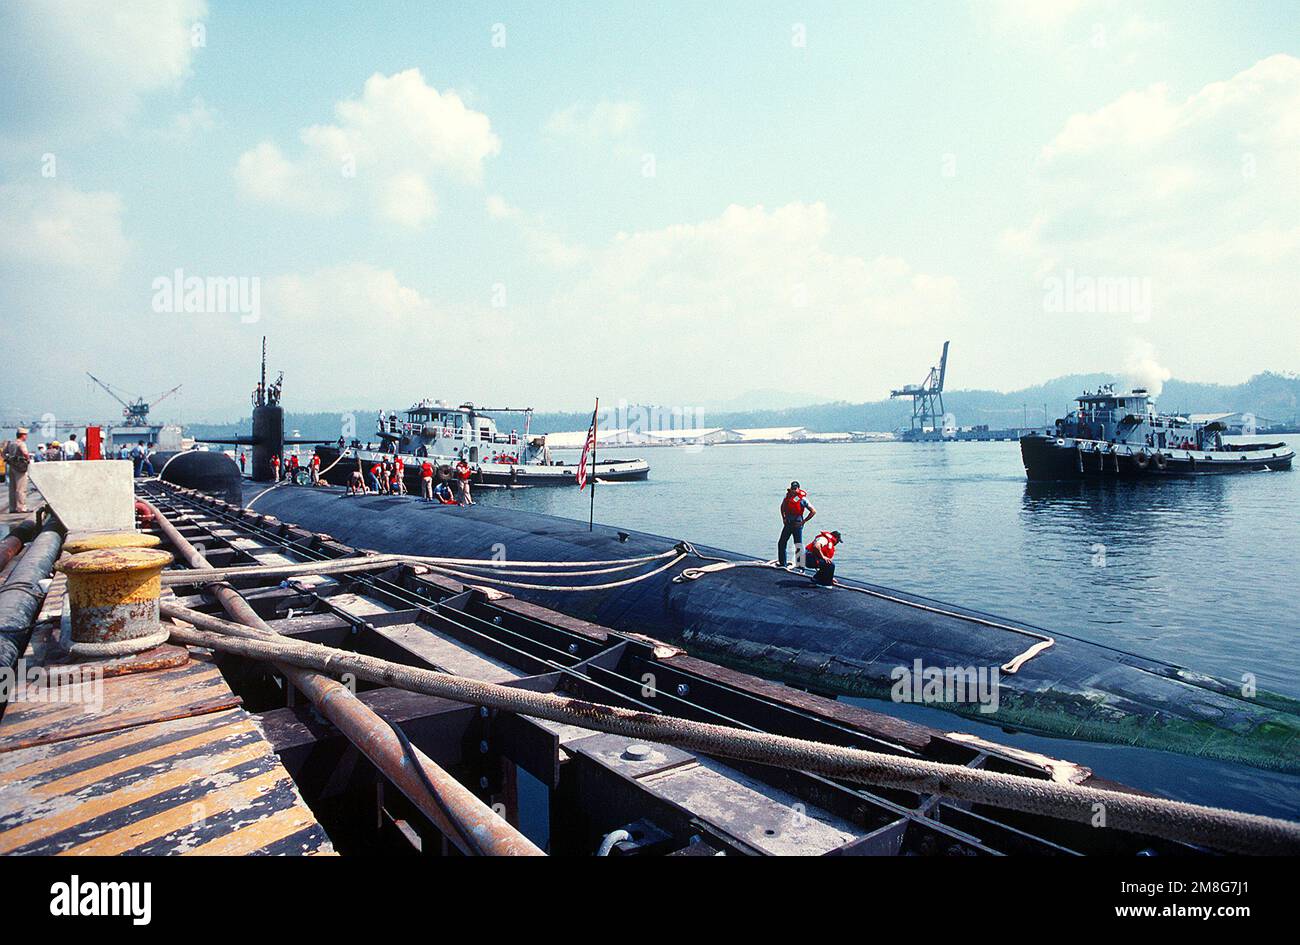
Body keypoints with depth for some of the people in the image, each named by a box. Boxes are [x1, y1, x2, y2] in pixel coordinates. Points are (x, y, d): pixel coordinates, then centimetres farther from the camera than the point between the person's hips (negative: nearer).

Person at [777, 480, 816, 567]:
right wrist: (783, 518, 14)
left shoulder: (802, 498, -14)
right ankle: (782, 563, 23)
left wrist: (803, 522, -11)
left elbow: (813, 511, -11)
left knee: (798, 546, -9)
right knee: (781, 544, 11)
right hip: (787, 523, 7)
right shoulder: (788, 495, 4)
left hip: (797, 524, -7)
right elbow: (782, 507, 23)